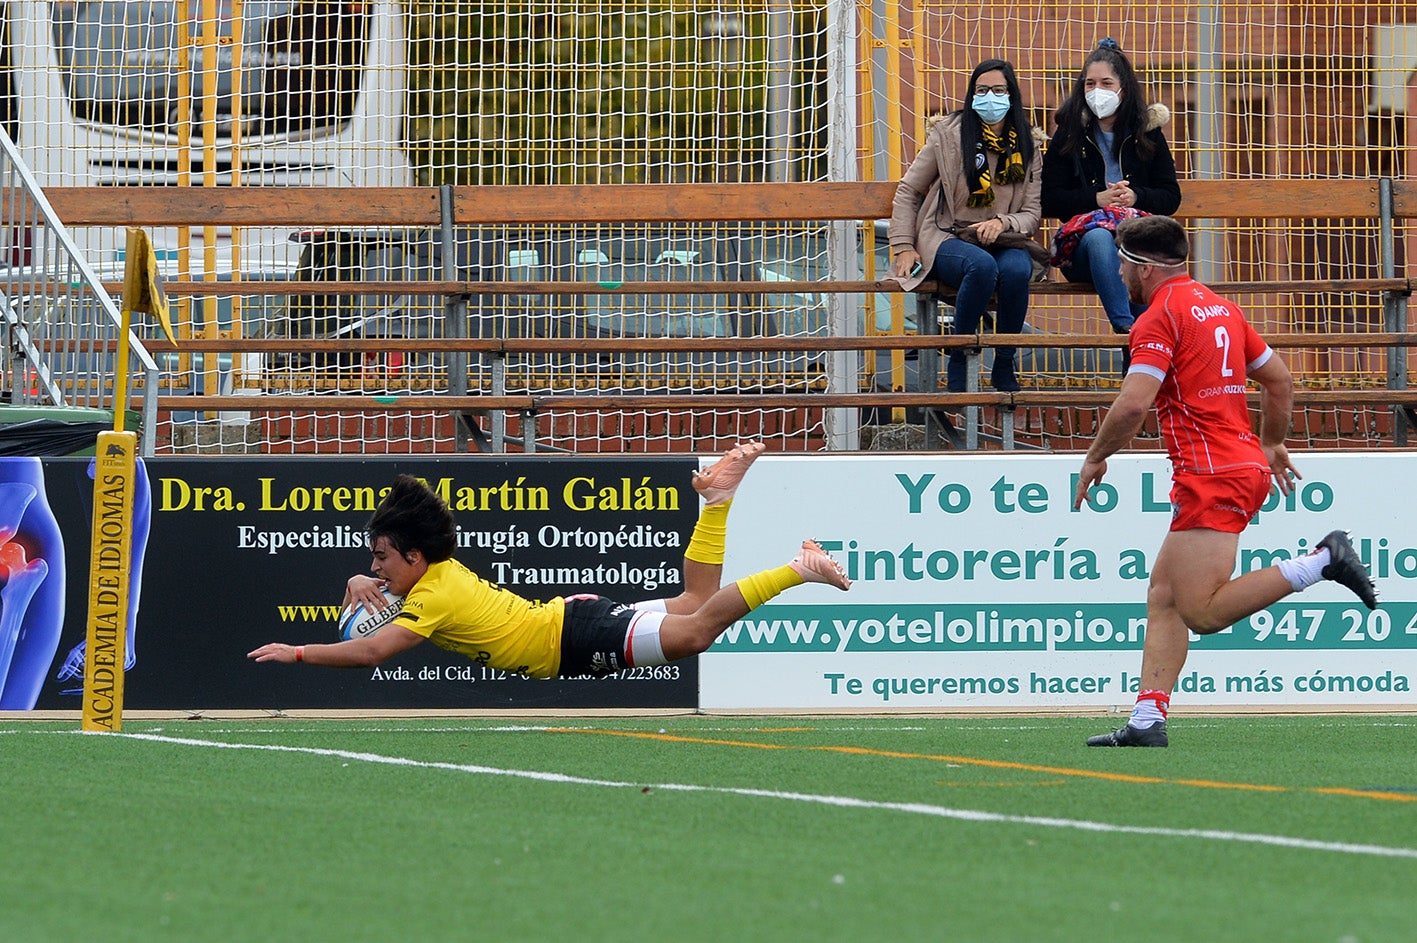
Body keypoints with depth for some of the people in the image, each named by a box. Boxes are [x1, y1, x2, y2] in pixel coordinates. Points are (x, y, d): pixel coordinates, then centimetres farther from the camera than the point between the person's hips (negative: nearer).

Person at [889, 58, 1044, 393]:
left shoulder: (1026, 148, 10)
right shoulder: (948, 134, 3)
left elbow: (1032, 213, 6)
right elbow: (908, 190, 8)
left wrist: (1003, 223, -17)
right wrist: (903, 247, -1)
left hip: (1004, 242, 2)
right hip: (948, 240, -2)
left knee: (1017, 270, -35)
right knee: (983, 266, -38)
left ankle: (1004, 366, -15)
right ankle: (958, 363, -22)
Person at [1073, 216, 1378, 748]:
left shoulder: (1159, 318, -9)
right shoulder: (1221, 308, 17)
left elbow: (1133, 405, -19)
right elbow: (1280, 381, 24)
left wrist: (1095, 458, -3)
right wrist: (1271, 445, 37)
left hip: (1212, 478, -10)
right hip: (1245, 465, 10)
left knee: (1203, 614, -14)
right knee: (1163, 596, 9)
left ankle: (1322, 561, -16)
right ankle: (1147, 721, 2)